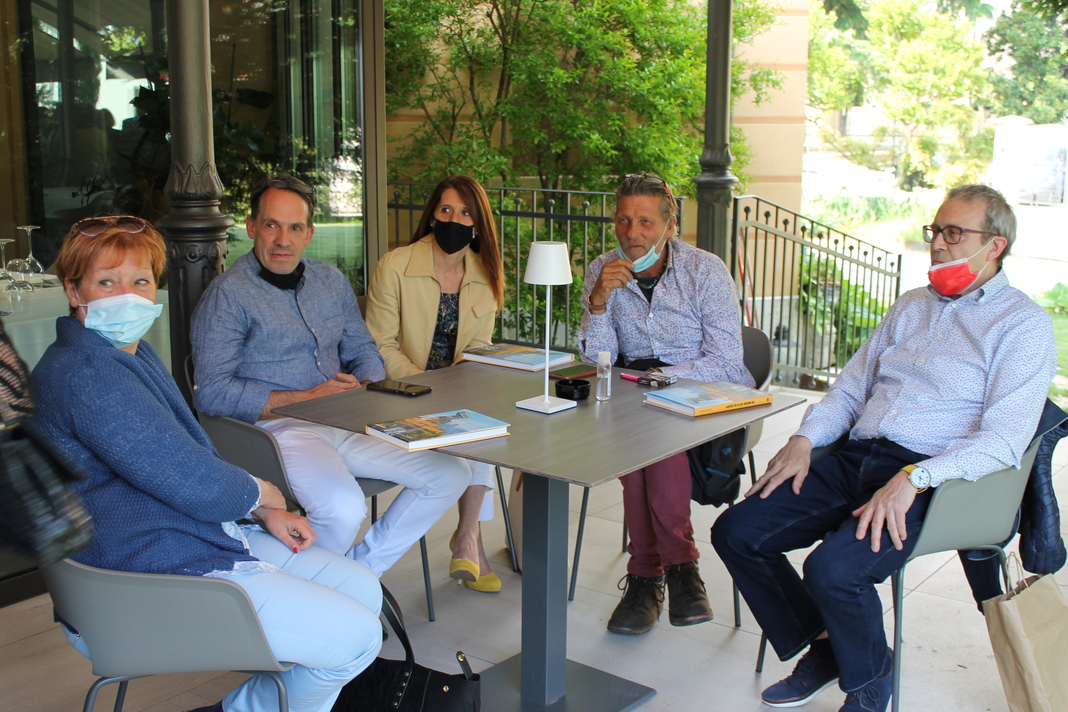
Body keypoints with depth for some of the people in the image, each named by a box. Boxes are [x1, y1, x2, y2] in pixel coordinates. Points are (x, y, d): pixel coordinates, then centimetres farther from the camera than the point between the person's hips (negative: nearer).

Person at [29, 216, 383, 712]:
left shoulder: (133, 352, 13)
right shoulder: (85, 375, -22)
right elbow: (197, 485, -24)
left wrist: (264, 515, 7)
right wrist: (258, 494, -3)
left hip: (204, 538, 11)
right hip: (157, 577, -11)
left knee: (363, 588, 11)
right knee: (356, 636, -11)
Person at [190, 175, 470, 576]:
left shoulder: (331, 281, 15)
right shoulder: (227, 294, -5)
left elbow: (363, 352, 22)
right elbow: (211, 393, -13)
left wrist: (364, 388, -3)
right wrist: (306, 398, -15)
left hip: (346, 423, 7)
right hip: (277, 427, -7)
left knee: (451, 476, -6)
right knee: (344, 509, -34)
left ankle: (359, 570, 6)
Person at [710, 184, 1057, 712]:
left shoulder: (1022, 323, 0)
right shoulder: (911, 306, 21)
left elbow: (1004, 439, -12)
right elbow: (851, 388, 22)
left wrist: (912, 479, -25)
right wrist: (804, 439, 3)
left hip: (932, 480, -7)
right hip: (855, 460, 7)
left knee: (832, 569, -30)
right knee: (735, 532, -8)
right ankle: (823, 648, 12)